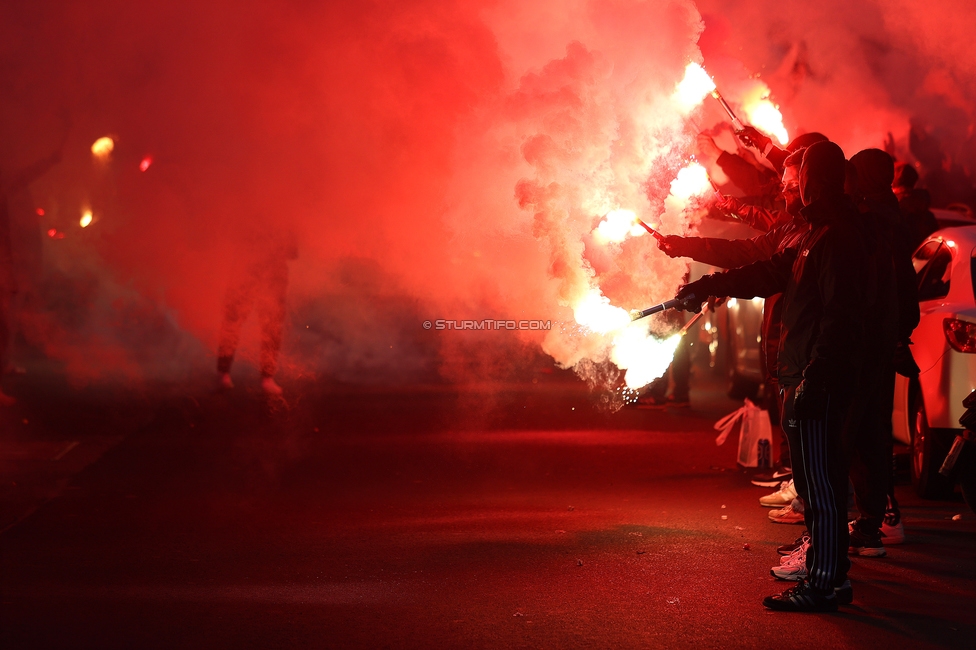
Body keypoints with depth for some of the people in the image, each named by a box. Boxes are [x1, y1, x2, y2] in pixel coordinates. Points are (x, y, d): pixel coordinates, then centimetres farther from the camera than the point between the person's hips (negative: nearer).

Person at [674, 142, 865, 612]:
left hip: (820, 379, -10)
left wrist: (814, 378, -25)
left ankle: (822, 584, -2)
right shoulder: (817, 235, 18)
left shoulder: (836, 238, -15)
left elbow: (839, 317, -22)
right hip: (809, 378, 10)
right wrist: (707, 286, 28)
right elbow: (771, 273, 27)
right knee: (817, 479, 14)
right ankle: (829, 575, 20)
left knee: (819, 481, -7)